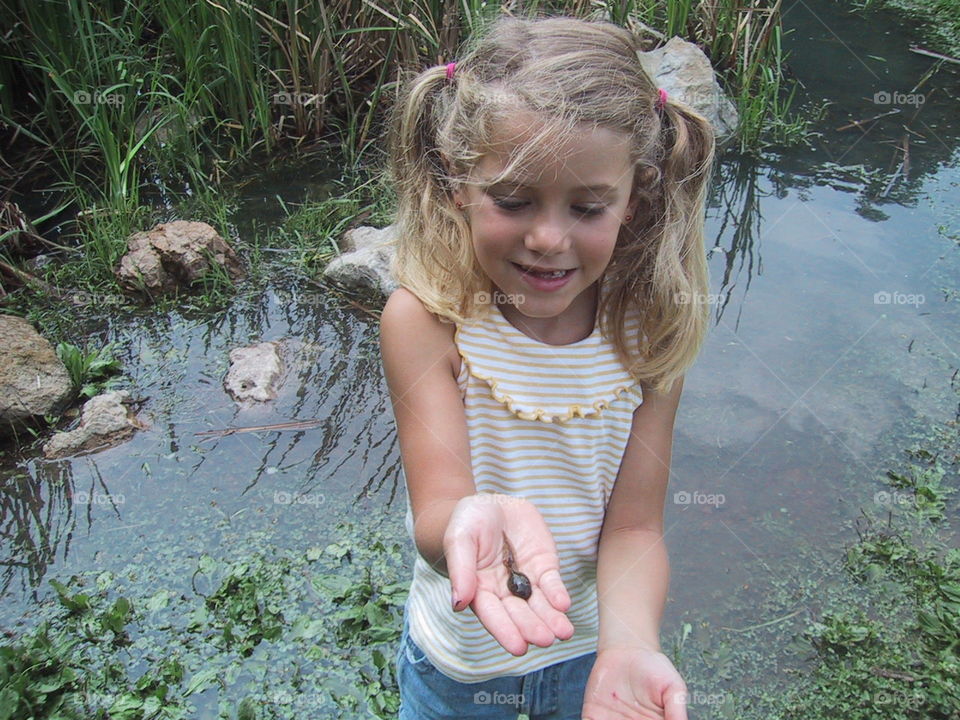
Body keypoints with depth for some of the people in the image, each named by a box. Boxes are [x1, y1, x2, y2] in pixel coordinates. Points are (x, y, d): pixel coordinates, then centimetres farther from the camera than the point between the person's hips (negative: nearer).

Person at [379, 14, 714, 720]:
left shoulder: (648, 331, -18)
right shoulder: (425, 318, -24)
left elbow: (634, 528, -18)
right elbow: (435, 512, -30)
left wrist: (630, 644, -37)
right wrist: (472, 521, -54)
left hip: (590, 644, 1)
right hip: (458, 656, -1)